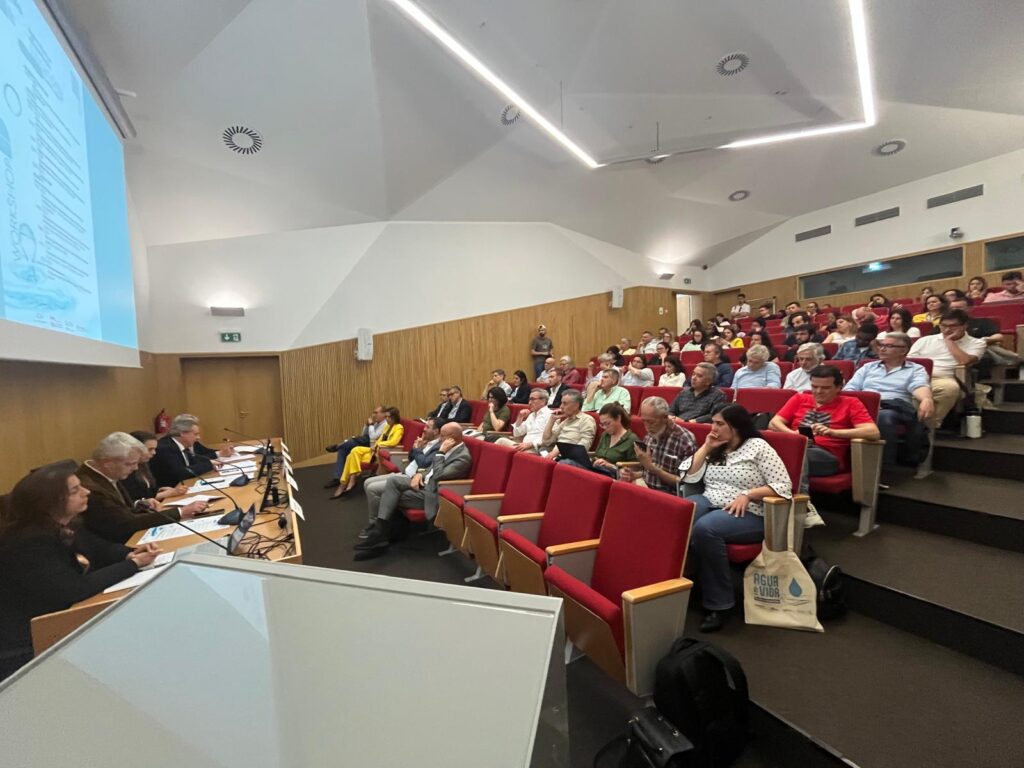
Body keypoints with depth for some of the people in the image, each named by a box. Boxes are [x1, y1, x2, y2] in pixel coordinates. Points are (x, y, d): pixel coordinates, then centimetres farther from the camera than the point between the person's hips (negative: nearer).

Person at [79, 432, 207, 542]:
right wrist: (181, 512, -21)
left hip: (127, 536, 8)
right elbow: (129, 522, -22)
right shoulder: (90, 489, -26)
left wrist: (141, 505, -7)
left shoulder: (108, 473, 0)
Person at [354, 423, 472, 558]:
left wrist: (440, 453, -23)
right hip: (424, 481, 9)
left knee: (389, 498, -12)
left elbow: (438, 476, -27)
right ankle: (381, 529, -11)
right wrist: (420, 473, -3)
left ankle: (379, 536, 3)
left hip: (431, 492, -8)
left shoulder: (463, 457, -20)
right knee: (394, 481, -14)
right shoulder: (449, 448, 8)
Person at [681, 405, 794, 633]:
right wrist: (706, 447, 5)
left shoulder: (758, 446, 0)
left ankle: (718, 603, -20)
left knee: (704, 528, -36)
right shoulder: (715, 449, 16)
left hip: (747, 514, -5)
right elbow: (689, 476, 9)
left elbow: (783, 485, -6)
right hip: (708, 502, 5)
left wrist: (747, 494, -18)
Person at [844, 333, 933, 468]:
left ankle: (885, 466, -31)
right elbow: (849, 389, 15)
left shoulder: (916, 369, 18)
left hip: (895, 409, -2)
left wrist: (927, 399, -30)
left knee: (885, 416, -39)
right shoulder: (868, 367, 27)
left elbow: (920, 388, -5)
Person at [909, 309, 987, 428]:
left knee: (950, 387, -38)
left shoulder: (976, 343, 15)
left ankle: (929, 425, -24)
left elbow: (964, 361, -5)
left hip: (943, 380, -1)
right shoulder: (925, 340, 21)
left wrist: (949, 341, 4)